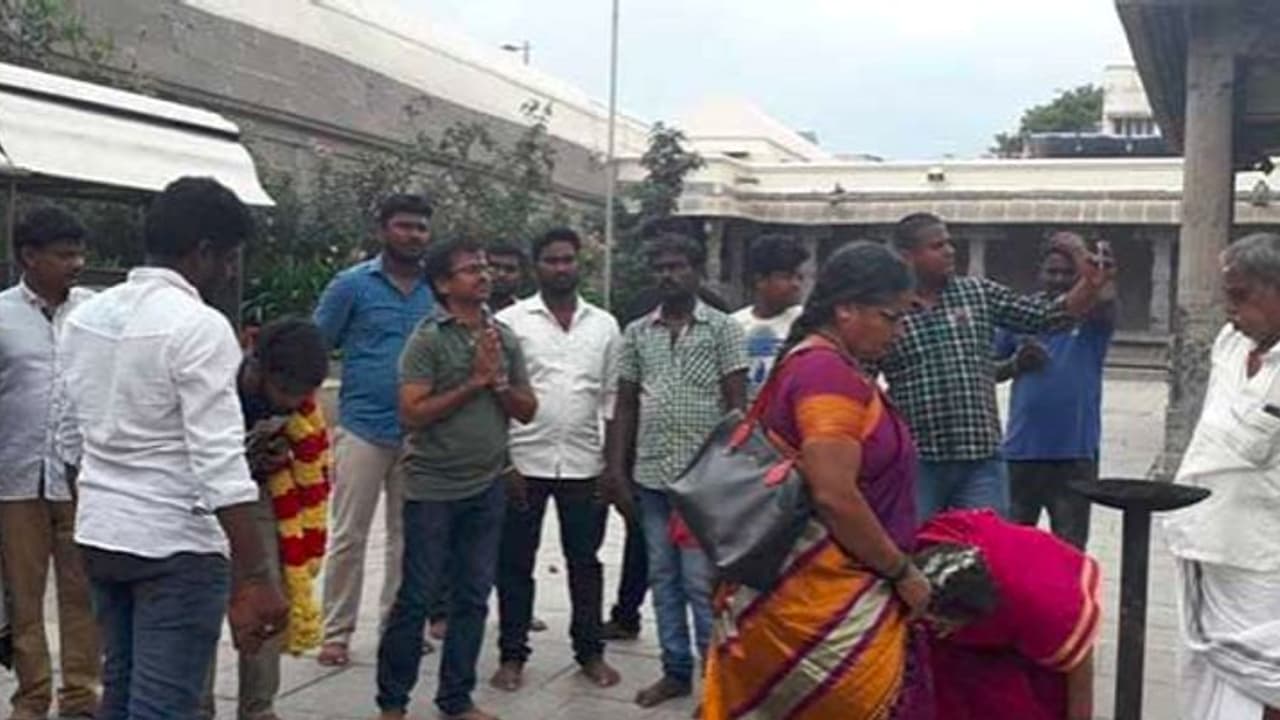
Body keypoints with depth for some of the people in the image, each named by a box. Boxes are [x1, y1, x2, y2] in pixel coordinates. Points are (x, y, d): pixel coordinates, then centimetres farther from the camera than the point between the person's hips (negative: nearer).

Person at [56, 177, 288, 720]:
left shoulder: (84, 317, 7)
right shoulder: (200, 327, -17)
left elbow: (71, 439, 15)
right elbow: (219, 465, -23)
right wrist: (255, 578, -23)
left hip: (97, 534, 8)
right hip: (175, 545, -8)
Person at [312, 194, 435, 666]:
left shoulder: (437, 290, 5)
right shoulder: (352, 284, -3)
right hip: (362, 428, -3)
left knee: (408, 535, 12)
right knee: (348, 537, 2)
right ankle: (336, 633, 13)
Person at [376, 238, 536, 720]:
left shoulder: (505, 338, 7)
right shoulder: (427, 340, -9)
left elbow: (527, 410, 8)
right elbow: (412, 413, -17)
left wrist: (499, 379, -10)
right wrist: (475, 380, -15)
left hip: (487, 487, 5)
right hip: (433, 488, -5)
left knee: (473, 597, 11)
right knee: (417, 598, 2)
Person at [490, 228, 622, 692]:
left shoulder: (604, 325, 7)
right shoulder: (510, 321, -2)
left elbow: (612, 398, 9)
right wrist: (502, 461, -9)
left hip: (584, 465, 2)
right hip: (523, 462, -2)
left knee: (585, 562, 11)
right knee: (515, 563, 7)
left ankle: (590, 651, 24)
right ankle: (513, 655, 19)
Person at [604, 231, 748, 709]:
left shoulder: (722, 328, -2)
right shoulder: (637, 333, 9)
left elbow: (737, 404, -4)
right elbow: (625, 405, 11)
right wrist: (615, 469, 5)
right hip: (651, 475, 4)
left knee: (701, 581, -2)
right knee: (663, 578, 11)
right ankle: (676, 670, 22)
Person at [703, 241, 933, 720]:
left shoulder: (810, 363, 13)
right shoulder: (831, 373, -19)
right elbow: (833, 496, -26)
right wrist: (904, 572, -14)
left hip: (805, 589, 10)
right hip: (824, 600, -10)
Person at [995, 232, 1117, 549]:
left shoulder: (1090, 315, -1)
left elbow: (1105, 306, -26)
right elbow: (990, 369, 11)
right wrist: (1015, 364, -11)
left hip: (1075, 453, -2)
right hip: (1021, 449, 2)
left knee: (1070, 547, 5)